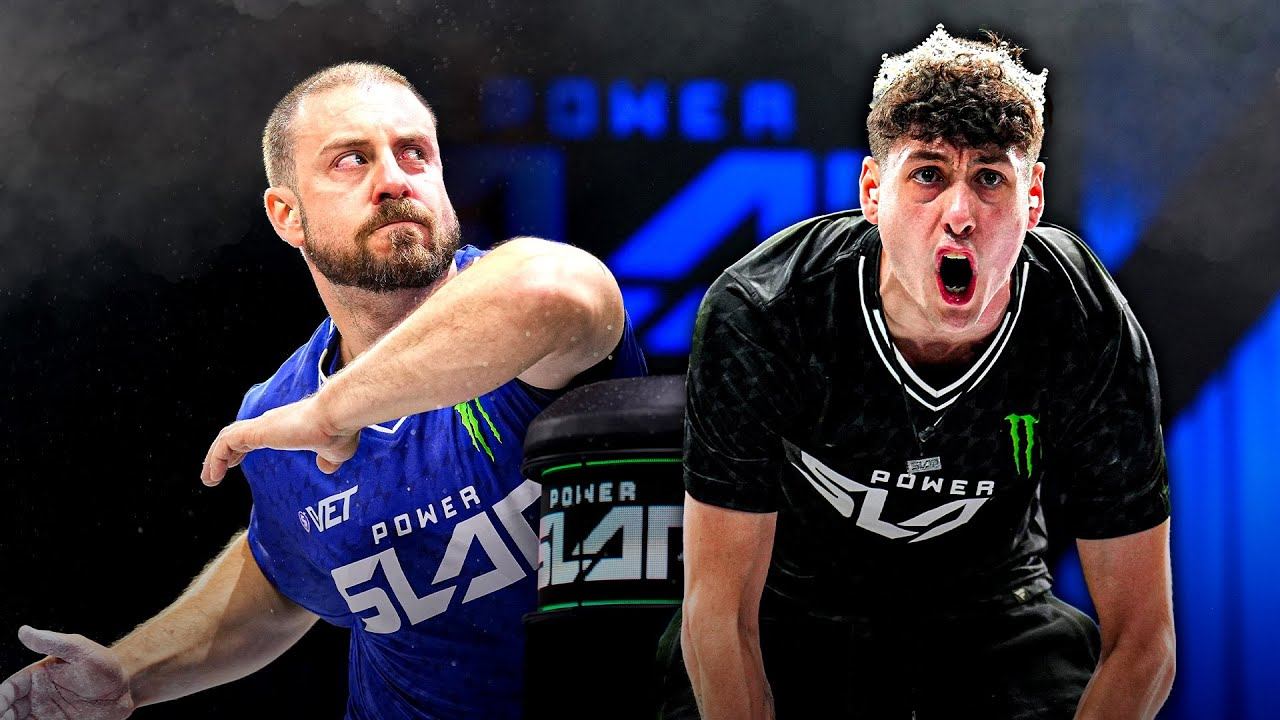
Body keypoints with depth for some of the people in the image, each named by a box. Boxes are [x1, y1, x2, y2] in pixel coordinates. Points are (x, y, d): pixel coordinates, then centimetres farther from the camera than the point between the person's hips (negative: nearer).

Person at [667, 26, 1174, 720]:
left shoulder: (1096, 334, -24)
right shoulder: (756, 317, -27)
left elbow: (1142, 638, -17)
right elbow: (720, 607, -21)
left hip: (989, 604, 2)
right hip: (796, 604, -1)